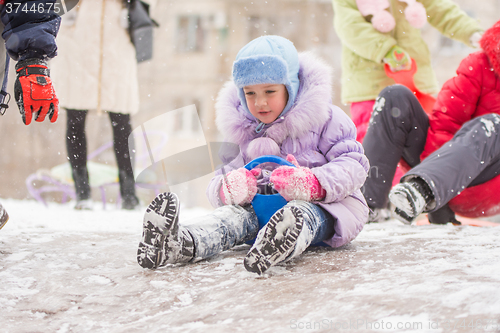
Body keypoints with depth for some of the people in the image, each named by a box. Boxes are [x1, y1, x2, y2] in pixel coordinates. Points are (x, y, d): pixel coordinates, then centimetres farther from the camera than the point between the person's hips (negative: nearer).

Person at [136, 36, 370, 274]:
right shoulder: (240, 130, 12)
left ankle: (280, 245, -74)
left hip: (321, 205, -4)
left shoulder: (325, 119, 0)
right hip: (262, 207, 4)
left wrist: (314, 184, -27)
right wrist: (229, 189, -18)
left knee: (300, 213, -38)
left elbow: (354, 165, -7)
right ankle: (185, 243, -57)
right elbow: (220, 179, 11)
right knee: (234, 213, -26)